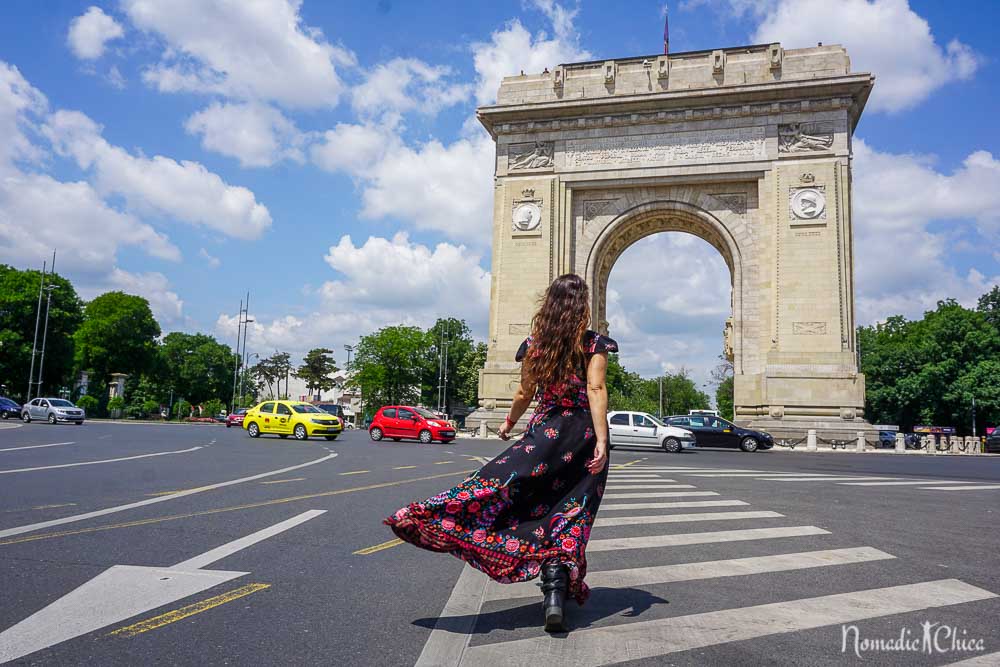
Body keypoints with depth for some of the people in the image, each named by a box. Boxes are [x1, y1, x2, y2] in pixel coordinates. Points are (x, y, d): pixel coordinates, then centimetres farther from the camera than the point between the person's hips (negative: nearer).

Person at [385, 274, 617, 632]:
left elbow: (525, 393, 10)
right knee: (570, 512, 4)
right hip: (583, 436, -1)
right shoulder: (593, 343, -4)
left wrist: (509, 422, 28)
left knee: (500, 482, 1)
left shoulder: (534, 344, 4)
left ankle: (426, 519, -13)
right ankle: (556, 592, -4)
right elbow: (596, 390, -15)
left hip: (544, 433, 1)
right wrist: (601, 441, -21)